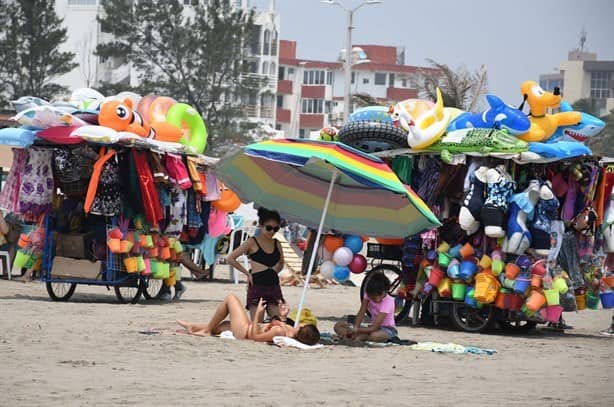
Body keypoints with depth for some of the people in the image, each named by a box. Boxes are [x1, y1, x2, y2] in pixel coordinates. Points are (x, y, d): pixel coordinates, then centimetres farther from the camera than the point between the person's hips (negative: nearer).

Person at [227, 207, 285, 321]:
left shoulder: (276, 244, 12)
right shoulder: (252, 242, -1)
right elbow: (231, 258, -2)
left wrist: (273, 271, 12)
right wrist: (247, 273, -3)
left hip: (273, 286, 5)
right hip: (257, 285, -5)